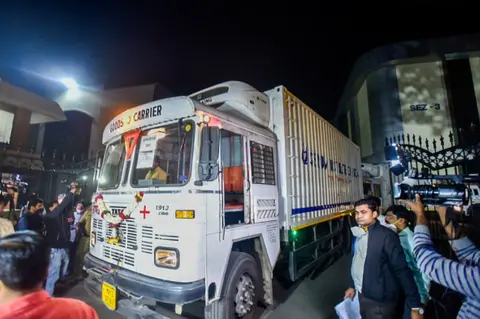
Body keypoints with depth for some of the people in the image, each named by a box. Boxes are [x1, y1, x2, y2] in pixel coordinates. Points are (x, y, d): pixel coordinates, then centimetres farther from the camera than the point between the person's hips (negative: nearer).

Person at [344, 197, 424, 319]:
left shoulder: (386, 235, -20)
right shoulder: (358, 234, 0)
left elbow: (402, 270, -20)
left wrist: (416, 306, -20)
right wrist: (353, 286, 17)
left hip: (381, 302, -6)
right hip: (362, 295, 6)